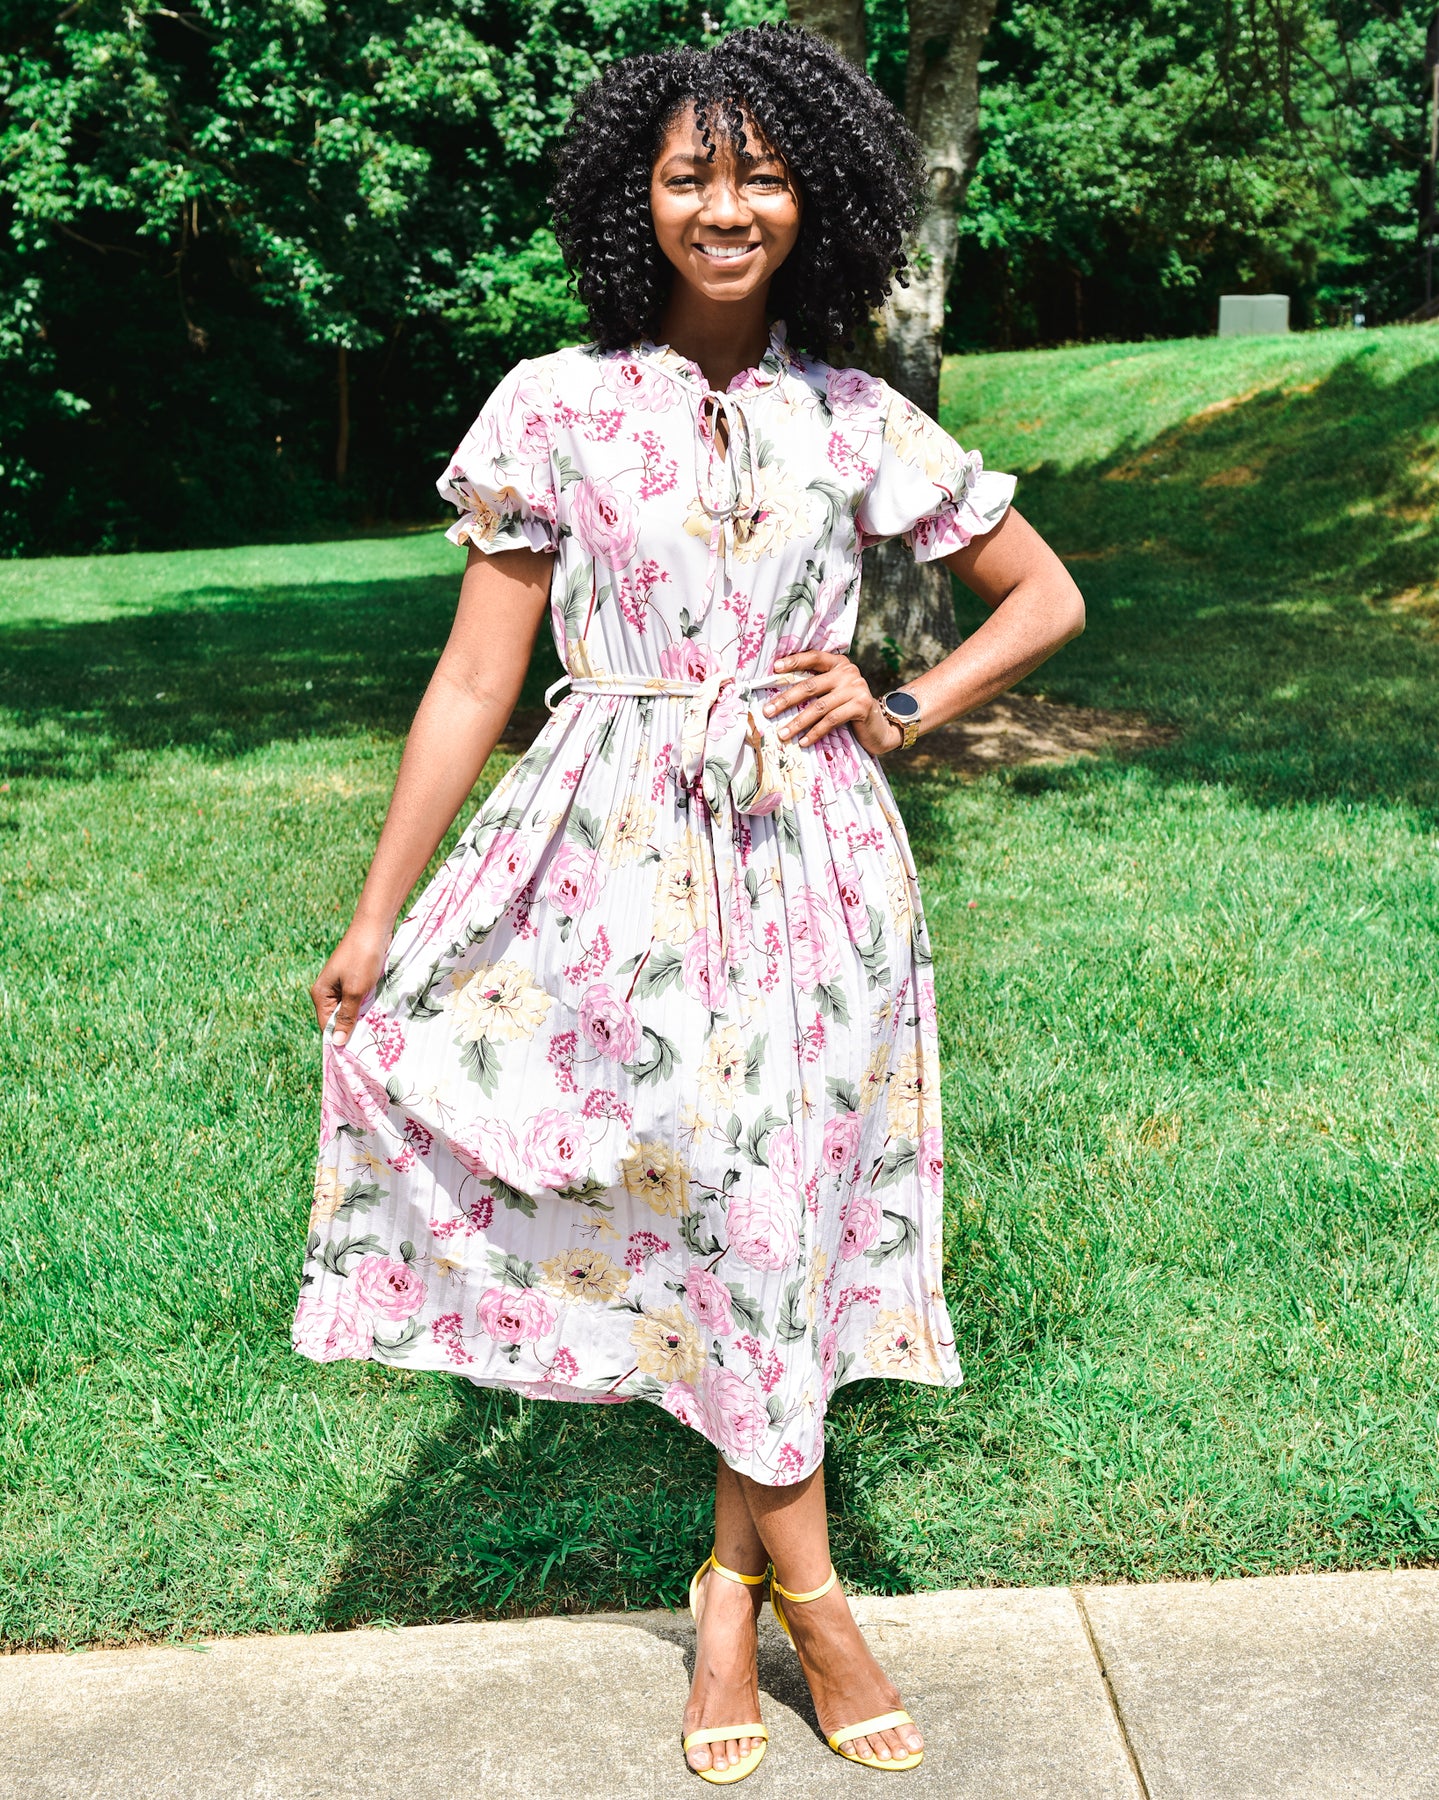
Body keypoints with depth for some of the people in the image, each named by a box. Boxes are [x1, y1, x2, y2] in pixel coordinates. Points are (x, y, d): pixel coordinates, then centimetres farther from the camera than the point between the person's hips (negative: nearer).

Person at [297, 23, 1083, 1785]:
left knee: (777, 1216, 5)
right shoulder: (555, 405, 0)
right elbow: (474, 680, 2)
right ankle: (810, 1598, 19)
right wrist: (375, 915, 2)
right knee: (720, 1219, 1)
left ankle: (733, 1588, 25)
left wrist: (900, 710, 0)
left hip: (809, 863, 2)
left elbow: (1046, 596, 15)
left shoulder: (858, 424, 4)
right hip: (622, 860, -1)